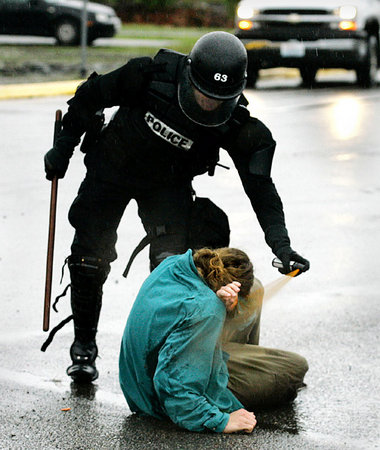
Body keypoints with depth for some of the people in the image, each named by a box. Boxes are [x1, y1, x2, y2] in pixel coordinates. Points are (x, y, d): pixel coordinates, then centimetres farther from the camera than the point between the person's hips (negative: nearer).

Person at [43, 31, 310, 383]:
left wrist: (281, 244, -35)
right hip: (111, 171, -1)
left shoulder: (235, 125, -27)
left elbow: (259, 185, -25)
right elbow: (92, 95, -15)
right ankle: (83, 347, 20)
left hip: (168, 185, 1)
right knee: (89, 261, 0)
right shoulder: (151, 75, -32)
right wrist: (65, 144, -7)